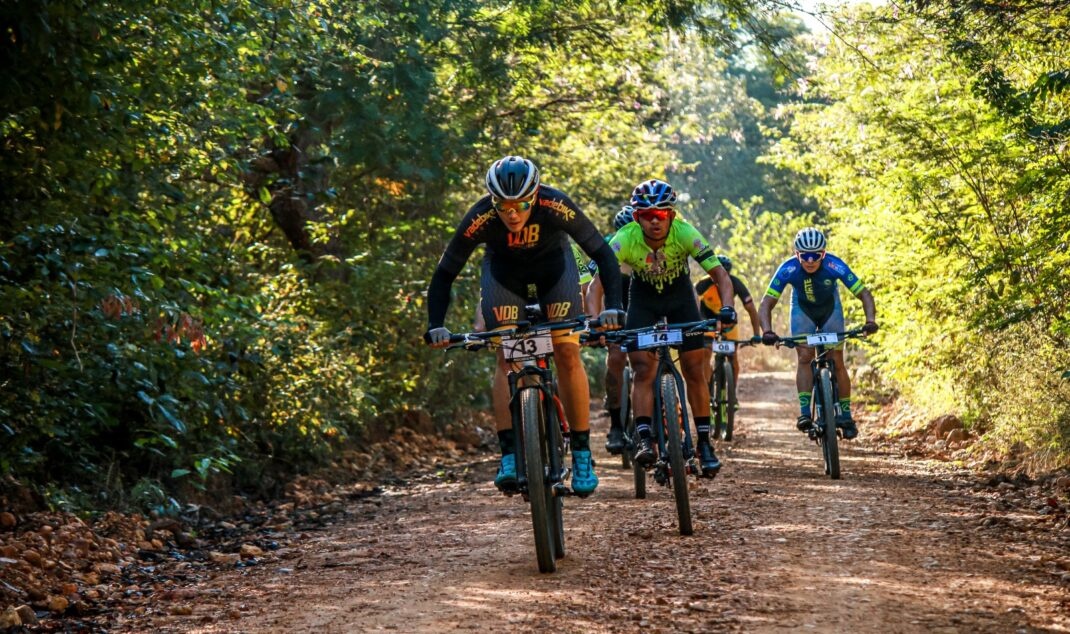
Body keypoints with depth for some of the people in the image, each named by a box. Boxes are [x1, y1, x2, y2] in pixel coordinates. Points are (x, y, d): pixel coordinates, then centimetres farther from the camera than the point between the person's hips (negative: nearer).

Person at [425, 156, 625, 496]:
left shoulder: (555, 206, -36)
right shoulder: (480, 218, -34)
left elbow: (602, 254, -29)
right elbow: (444, 275, -24)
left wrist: (613, 307, -41)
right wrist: (435, 326, -36)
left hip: (553, 264, 0)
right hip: (503, 268, 0)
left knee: (567, 353, -13)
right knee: (507, 356, -15)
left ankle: (582, 455, -4)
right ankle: (509, 457, -17)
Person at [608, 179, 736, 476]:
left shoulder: (685, 234, -31)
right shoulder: (625, 240, -31)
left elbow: (719, 273, -33)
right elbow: (599, 279, -37)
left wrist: (727, 307, -50)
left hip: (680, 295, 0)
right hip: (643, 298, 0)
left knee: (695, 370, -3)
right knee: (643, 368, -16)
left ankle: (704, 442, 7)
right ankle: (644, 439, -18)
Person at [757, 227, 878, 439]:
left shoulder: (834, 266, -34)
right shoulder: (788, 269, -33)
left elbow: (864, 294, -28)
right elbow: (766, 304, -30)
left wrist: (870, 320, -44)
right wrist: (767, 331, -46)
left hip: (830, 309, 0)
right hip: (803, 310, 0)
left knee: (836, 361, -6)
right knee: (805, 356, -18)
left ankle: (845, 416, 7)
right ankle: (804, 414, -20)